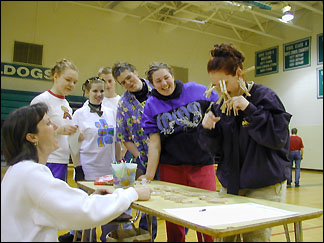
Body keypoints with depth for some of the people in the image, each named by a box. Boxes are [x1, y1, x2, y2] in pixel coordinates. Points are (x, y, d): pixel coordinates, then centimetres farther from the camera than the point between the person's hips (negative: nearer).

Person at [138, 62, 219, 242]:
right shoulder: (151, 105, 3)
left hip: (202, 164, -1)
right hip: (171, 168, 1)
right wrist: (149, 176, -4)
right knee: (173, 223, 9)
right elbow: (154, 143, 0)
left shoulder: (198, 91, 0)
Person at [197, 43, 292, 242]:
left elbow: (278, 137, -16)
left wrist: (249, 110, -22)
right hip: (230, 186, 5)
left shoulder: (265, 97, -8)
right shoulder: (220, 106, 7)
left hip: (264, 188, -4)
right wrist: (207, 129, -12)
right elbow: (215, 148, 9)